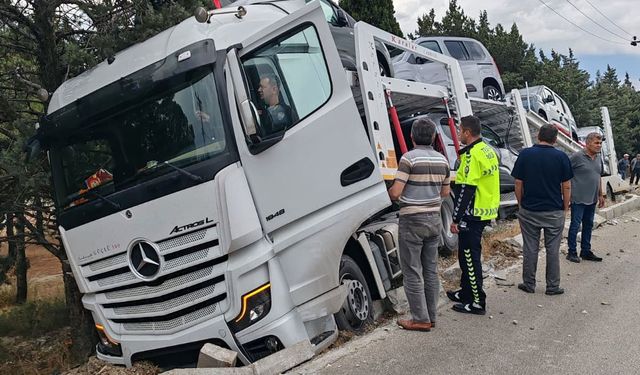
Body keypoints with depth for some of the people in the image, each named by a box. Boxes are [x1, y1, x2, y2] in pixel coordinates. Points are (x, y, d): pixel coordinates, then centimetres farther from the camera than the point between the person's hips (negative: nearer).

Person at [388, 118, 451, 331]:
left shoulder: (409, 158, -14)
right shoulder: (442, 160, 7)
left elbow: (395, 193, -18)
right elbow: (445, 192, 16)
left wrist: (388, 192, 3)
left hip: (413, 221, -7)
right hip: (434, 219, 7)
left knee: (412, 272, 1)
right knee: (431, 270, 14)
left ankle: (420, 319, 5)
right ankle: (431, 317, 21)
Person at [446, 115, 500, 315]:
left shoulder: (472, 155, -19)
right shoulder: (488, 151, 12)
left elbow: (466, 190, -22)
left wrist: (456, 218, -19)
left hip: (473, 214, -10)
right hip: (486, 212, 10)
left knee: (470, 257, -2)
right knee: (467, 254, 20)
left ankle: (477, 302, 4)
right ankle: (466, 292, 32)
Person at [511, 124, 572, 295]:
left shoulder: (525, 154, -4)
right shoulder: (561, 157, -5)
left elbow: (518, 184, -3)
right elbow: (566, 187, -3)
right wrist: (565, 208, 9)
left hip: (529, 211, 0)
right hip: (554, 212, 0)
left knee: (530, 249, 8)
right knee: (553, 250, 9)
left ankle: (529, 284, 17)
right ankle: (552, 286, 17)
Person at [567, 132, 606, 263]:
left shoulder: (598, 158, 11)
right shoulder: (577, 156, -12)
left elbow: (599, 177, 20)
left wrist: (601, 195, 19)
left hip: (592, 199, 7)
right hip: (578, 198, -7)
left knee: (588, 225, 14)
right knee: (575, 225, -1)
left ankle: (586, 251, 24)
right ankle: (572, 252, 9)